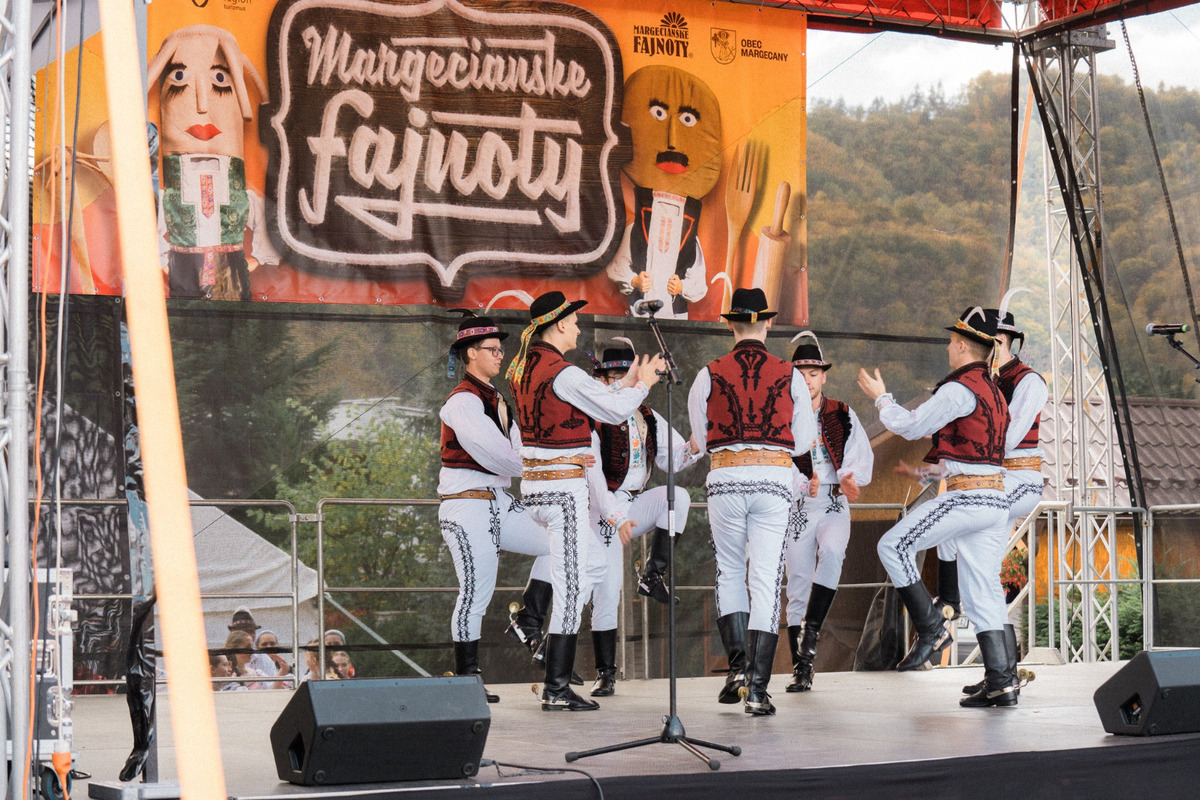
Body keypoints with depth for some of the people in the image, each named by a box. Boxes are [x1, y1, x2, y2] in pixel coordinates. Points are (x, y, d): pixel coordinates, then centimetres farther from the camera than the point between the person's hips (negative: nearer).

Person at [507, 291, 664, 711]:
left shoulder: (524, 368, 10)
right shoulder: (563, 374, -18)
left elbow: (594, 408, 19)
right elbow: (617, 412, -8)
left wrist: (627, 383, 22)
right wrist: (642, 384, 9)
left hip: (535, 486, 9)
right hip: (563, 489, -9)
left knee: (592, 564, 23)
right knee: (571, 588, -4)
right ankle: (556, 689, -2)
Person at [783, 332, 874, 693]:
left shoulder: (843, 415, 9)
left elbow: (862, 457, 6)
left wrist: (849, 478, -15)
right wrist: (802, 484, -22)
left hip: (834, 506, 0)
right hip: (796, 509, 0)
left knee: (831, 552, -31)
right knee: (798, 584, -1)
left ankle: (811, 630, -22)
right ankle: (801, 669, 5)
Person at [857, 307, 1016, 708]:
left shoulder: (960, 389, -11)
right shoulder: (993, 391, 19)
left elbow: (911, 425, -5)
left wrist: (880, 397, 10)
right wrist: (932, 471, 31)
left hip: (966, 497, -9)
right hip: (995, 498, 9)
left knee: (893, 546, 0)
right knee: (983, 589, 7)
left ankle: (931, 629, -1)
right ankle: (1001, 684, 4)